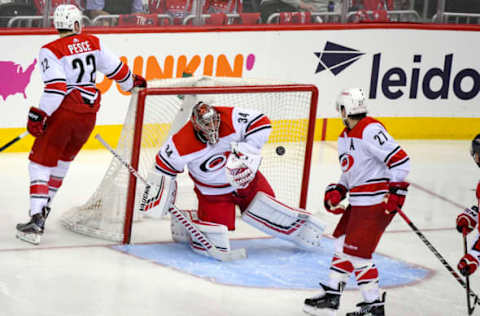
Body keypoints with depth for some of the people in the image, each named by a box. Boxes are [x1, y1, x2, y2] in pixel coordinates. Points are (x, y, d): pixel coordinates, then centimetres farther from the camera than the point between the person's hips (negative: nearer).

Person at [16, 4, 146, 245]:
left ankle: (37, 219, -16)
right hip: (89, 112, 5)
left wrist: (39, 115, -16)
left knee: (41, 161, -2)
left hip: (64, 111, -5)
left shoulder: (51, 51, -8)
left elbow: (56, 87, -18)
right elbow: (116, 69, 17)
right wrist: (132, 83, 36)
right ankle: (44, 205, 34)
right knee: (64, 159, 24)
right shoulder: (93, 43, 7)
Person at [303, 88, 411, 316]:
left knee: (356, 251, -8)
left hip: (376, 202, -10)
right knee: (342, 244, 16)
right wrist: (337, 192, 9)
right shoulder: (344, 137, 13)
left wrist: (396, 191, -22)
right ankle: (331, 296, 27)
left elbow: (400, 160, -22)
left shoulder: (370, 131, -19)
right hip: (358, 202, 10)